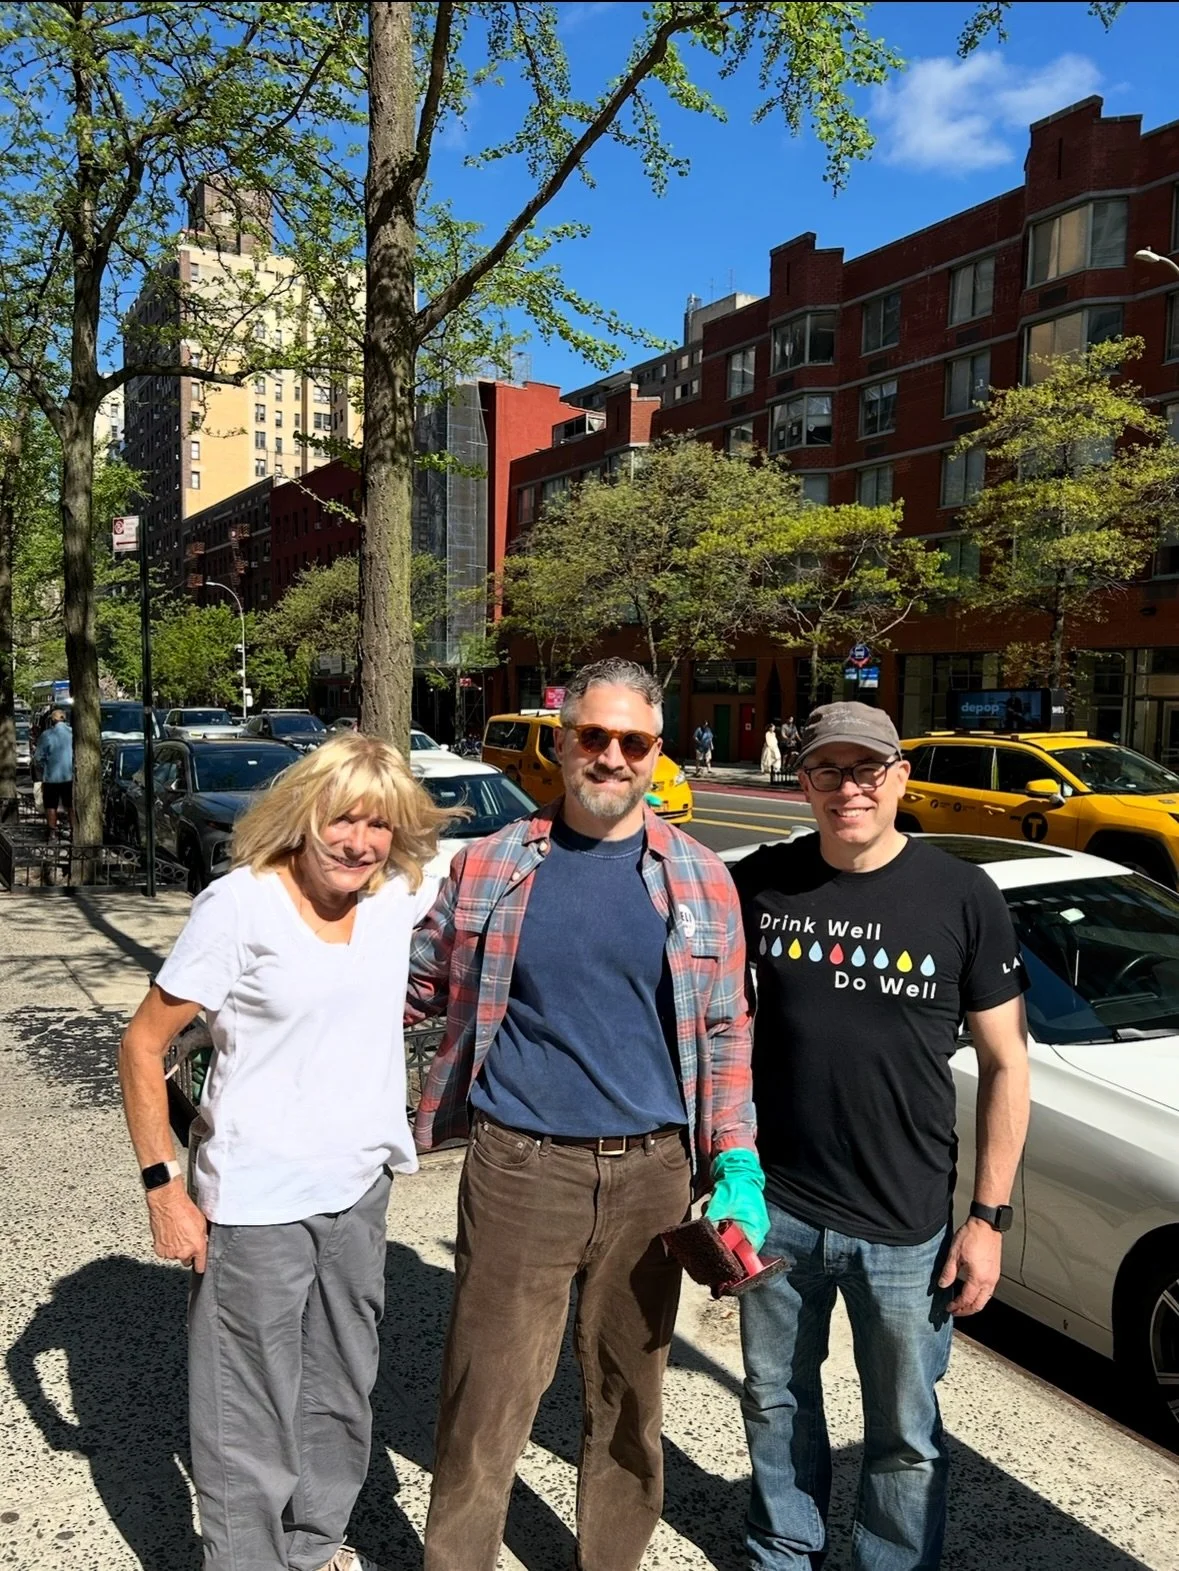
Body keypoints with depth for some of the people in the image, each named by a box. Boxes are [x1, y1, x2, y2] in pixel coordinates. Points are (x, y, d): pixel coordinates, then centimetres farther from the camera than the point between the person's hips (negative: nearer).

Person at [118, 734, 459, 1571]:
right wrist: (165, 1188, -14)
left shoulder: (401, 889, -4)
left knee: (341, 1391, 23)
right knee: (251, 1416, 7)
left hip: (361, 1188, 6)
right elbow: (142, 1046, -11)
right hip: (258, 1205, -5)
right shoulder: (241, 905, -17)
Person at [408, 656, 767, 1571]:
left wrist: (736, 1167, 0)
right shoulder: (490, 866, -1)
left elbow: (726, 1035, 6)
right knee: (485, 1405, 6)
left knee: (631, 1401, 19)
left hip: (651, 1175, 2)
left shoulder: (700, 880, 2)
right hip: (518, 1165, -1)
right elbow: (421, 987, 10)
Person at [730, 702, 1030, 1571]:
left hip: (906, 1225, -2)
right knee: (776, 1401, 21)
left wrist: (990, 1216, -5)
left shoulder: (963, 897, -10)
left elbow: (1006, 1063, -4)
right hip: (776, 1205, 2)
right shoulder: (761, 882, -5)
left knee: (905, 1432, 15)